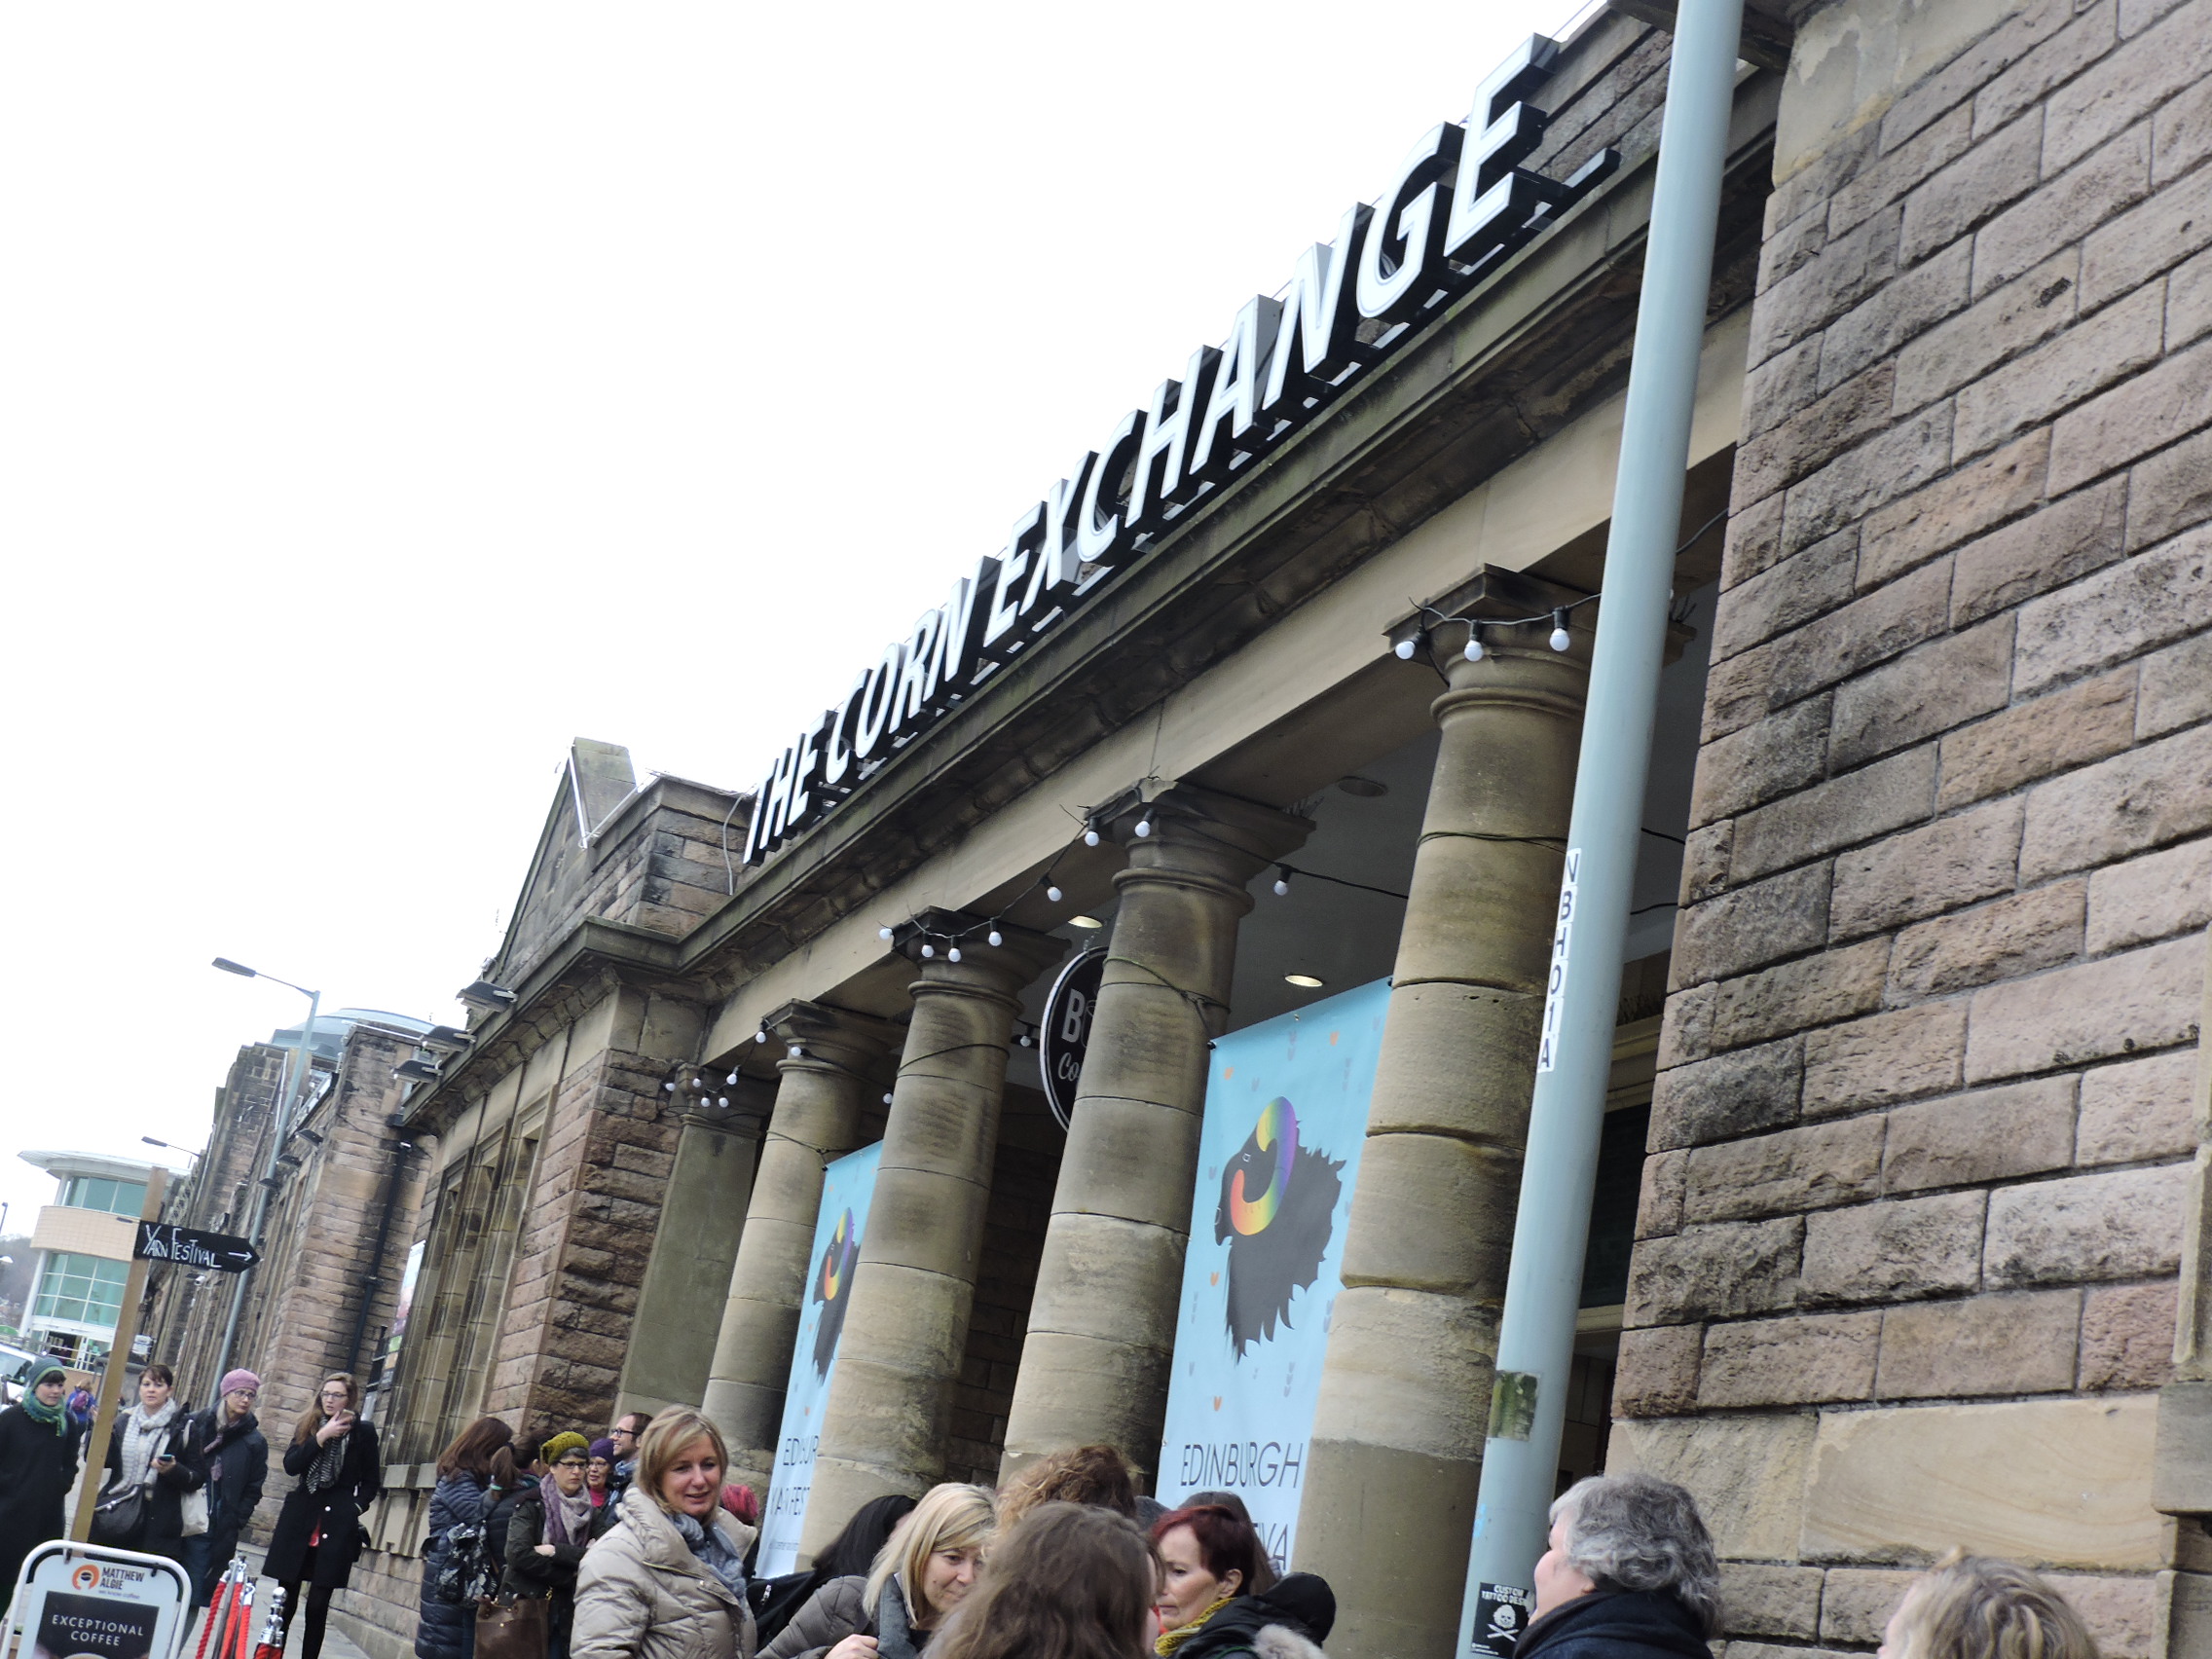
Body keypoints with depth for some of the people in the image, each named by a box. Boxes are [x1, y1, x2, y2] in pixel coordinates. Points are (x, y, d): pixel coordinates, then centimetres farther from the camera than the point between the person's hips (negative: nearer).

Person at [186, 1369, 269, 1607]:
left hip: (221, 1529, 0)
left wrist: (237, 1521, -6)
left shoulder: (254, 1442, 5)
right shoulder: (199, 1424, 5)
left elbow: (253, 1489, 5)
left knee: (196, 1591, -1)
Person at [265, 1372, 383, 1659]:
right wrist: (322, 1437, -14)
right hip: (299, 1518, 2)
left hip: (337, 1525, -2)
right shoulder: (307, 1427, 11)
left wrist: (355, 1507, -7)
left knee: (318, 1604, -4)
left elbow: (371, 1483, 8)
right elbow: (290, 1465, -5)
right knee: (285, 1600, 3)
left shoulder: (363, 1433, 3)